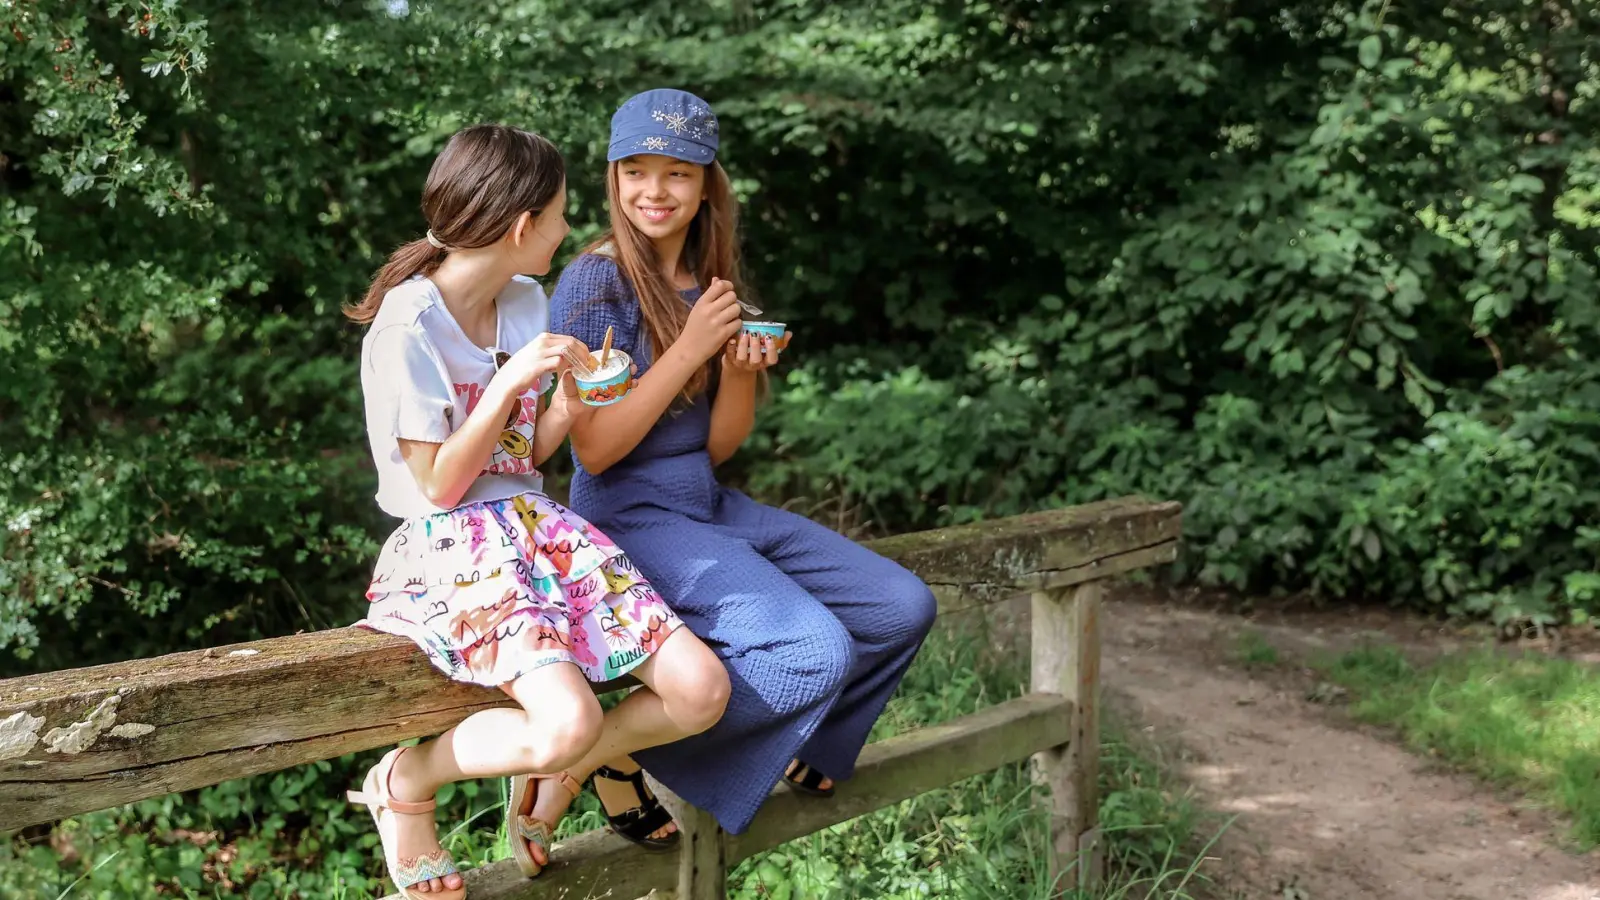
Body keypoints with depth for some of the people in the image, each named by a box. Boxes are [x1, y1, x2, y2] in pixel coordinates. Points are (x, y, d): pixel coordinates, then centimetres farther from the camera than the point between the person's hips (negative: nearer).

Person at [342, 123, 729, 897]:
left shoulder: (526, 304, 10)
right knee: (570, 723, -31)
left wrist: (570, 400, -5)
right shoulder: (409, 326, -12)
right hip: (450, 546, -7)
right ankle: (406, 782, -3)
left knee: (700, 690, -13)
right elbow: (440, 486, -13)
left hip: (537, 522, 7)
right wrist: (509, 383, -18)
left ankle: (553, 773, 12)